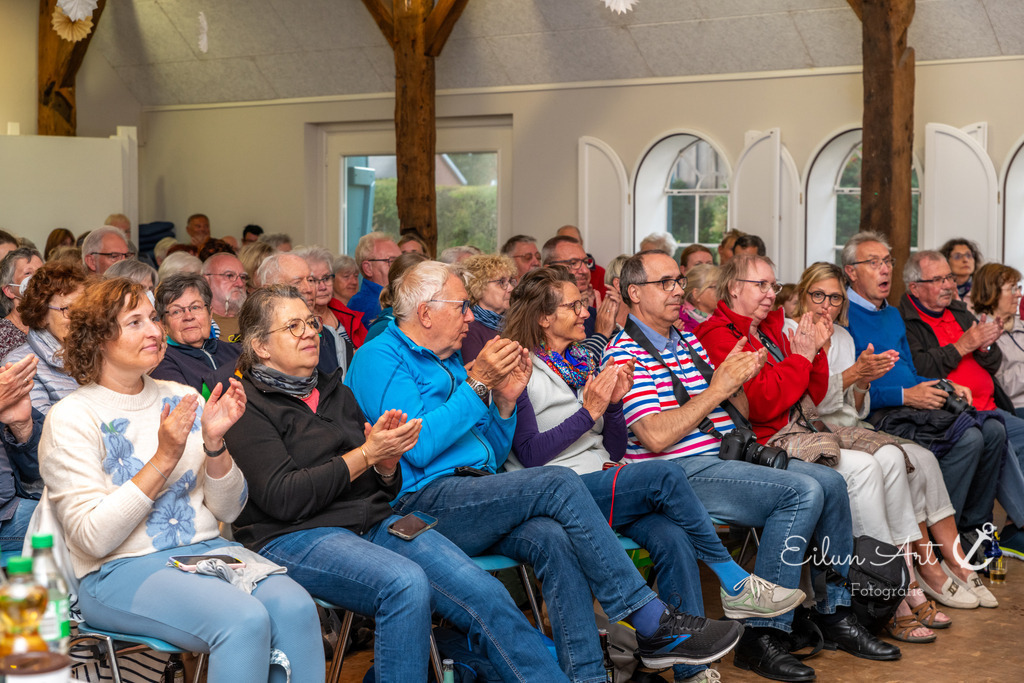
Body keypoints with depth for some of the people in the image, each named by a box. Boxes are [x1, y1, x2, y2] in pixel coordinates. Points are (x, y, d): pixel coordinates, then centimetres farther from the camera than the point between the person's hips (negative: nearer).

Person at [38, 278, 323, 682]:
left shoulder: (181, 398, 12)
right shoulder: (71, 418, -4)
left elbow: (228, 511, 10)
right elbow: (93, 538, -13)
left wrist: (214, 443, -8)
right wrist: (164, 459, -17)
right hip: (118, 571, -5)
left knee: (295, 607, -26)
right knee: (245, 620, -32)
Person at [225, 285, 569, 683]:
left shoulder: (335, 393, 21)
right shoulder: (246, 406, 0)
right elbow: (282, 498, -14)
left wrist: (387, 463, -2)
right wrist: (366, 454, -12)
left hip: (373, 522, 6)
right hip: (294, 536, -6)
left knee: (485, 593, -18)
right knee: (406, 583, -36)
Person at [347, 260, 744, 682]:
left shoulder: (448, 361, 24)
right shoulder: (379, 359, -2)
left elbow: (492, 458, 24)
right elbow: (418, 448, -17)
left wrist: (505, 401, 7)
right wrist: (477, 383, -12)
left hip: (472, 499, 8)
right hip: (425, 501, -8)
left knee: (553, 538, -24)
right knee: (559, 484, -23)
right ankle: (651, 621, -18)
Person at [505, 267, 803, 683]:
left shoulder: (583, 363, 20)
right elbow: (531, 454, -12)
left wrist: (614, 403, 2)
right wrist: (589, 412, -13)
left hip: (603, 481, 6)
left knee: (672, 537, -24)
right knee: (664, 475, -27)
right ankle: (734, 583, -15)